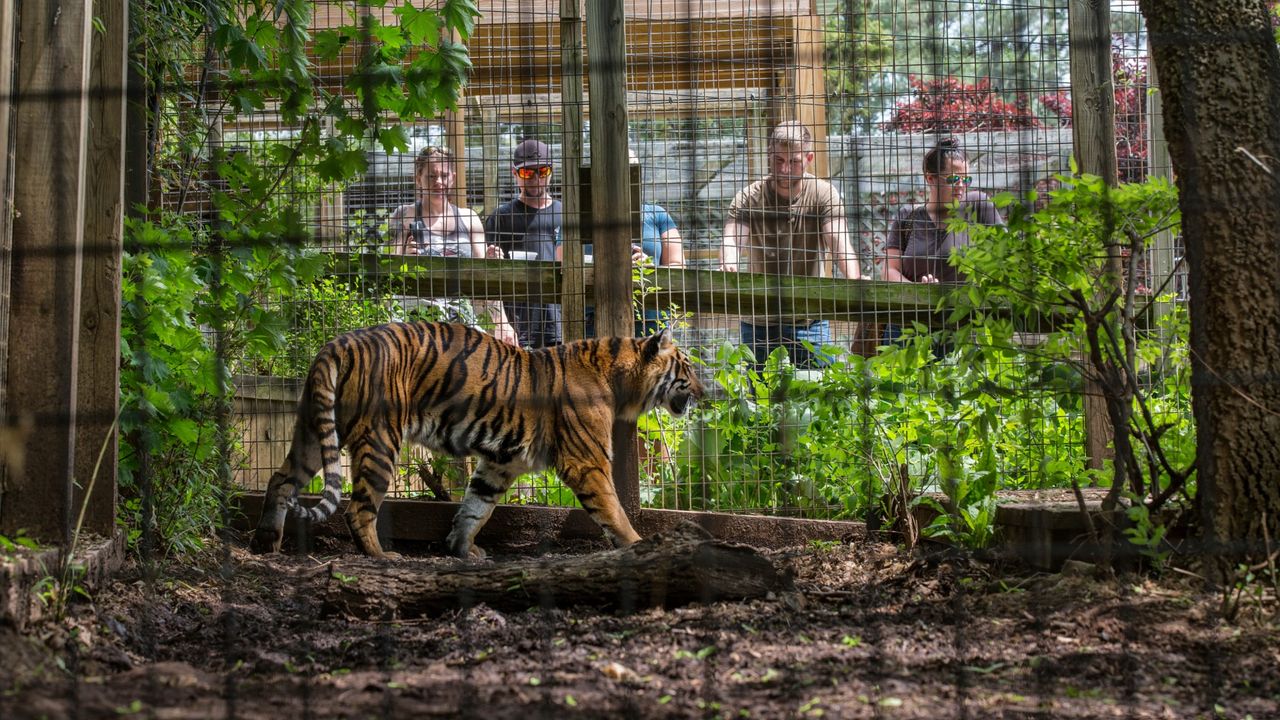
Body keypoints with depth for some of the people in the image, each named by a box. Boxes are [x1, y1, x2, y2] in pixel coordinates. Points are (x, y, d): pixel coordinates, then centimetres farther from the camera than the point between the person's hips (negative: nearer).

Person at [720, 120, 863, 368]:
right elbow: (732, 238, -17)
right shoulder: (749, 198, -2)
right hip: (759, 322, 1)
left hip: (809, 322, 0)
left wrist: (854, 282, -36)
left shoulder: (823, 194, -3)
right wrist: (728, 266, -42)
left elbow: (839, 243, -16)